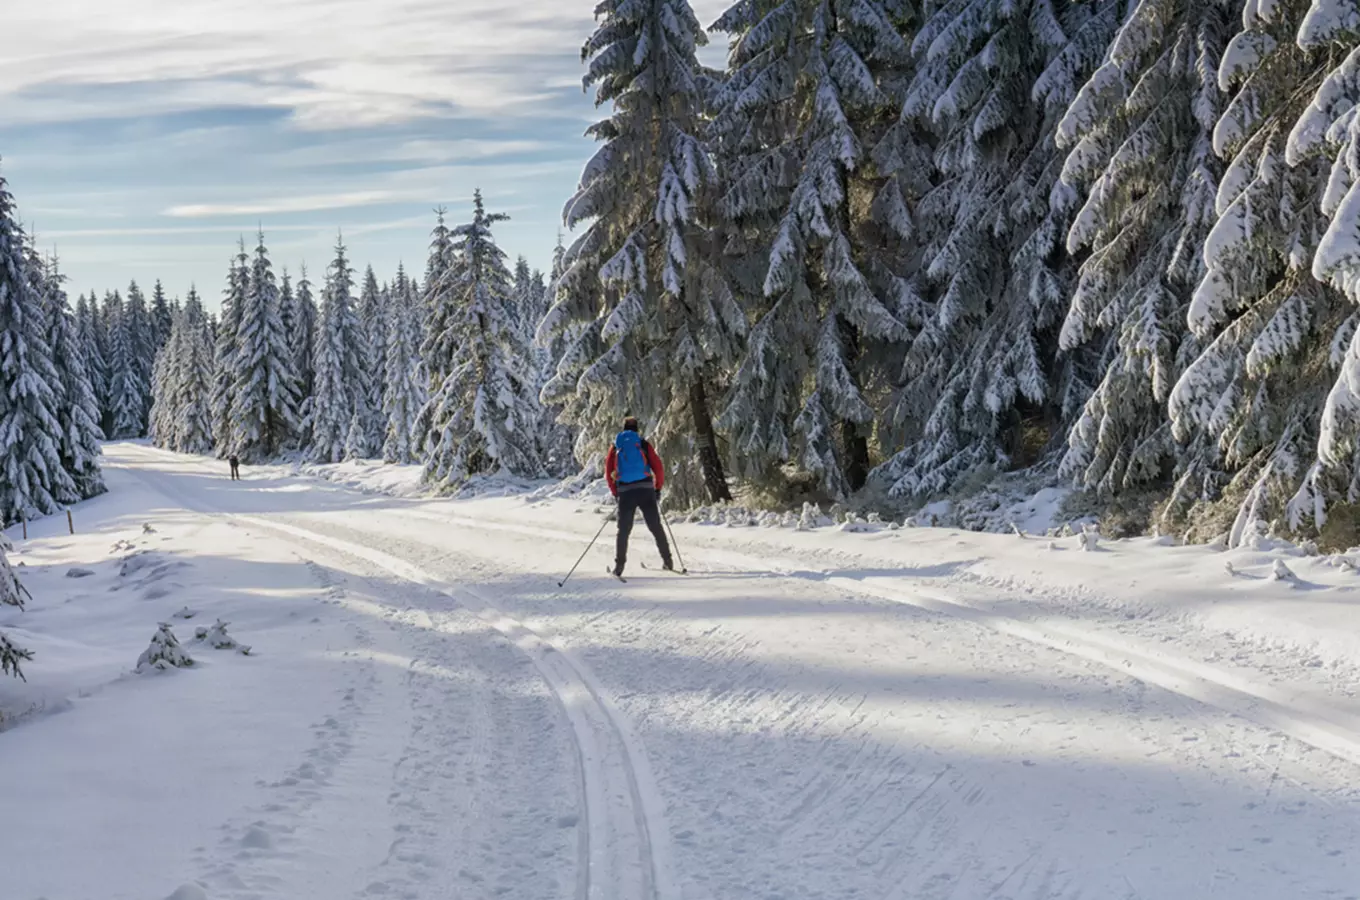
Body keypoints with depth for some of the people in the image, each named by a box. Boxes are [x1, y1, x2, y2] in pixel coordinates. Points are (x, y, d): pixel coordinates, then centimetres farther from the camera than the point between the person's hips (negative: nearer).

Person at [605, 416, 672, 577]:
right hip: (646, 489, 0)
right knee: (656, 527, 9)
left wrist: (615, 492, 15)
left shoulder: (616, 447, 11)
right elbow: (658, 468, 2)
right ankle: (667, 561, 10)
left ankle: (619, 565, -3)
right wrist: (658, 488, 12)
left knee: (624, 530, 5)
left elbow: (608, 472, 7)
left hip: (625, 492, 0)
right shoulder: (644, 445, 8)